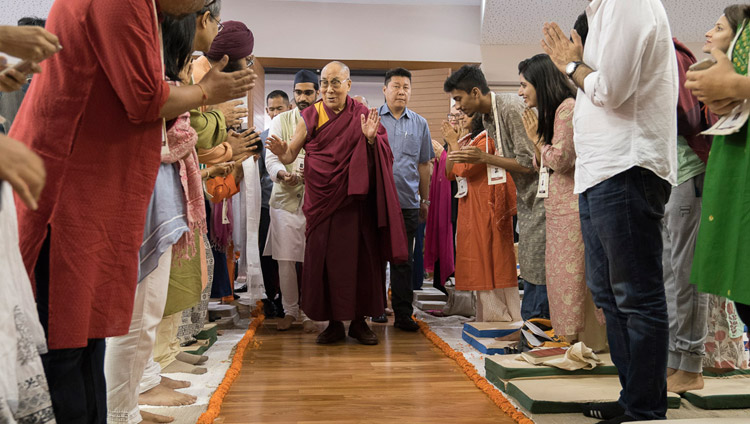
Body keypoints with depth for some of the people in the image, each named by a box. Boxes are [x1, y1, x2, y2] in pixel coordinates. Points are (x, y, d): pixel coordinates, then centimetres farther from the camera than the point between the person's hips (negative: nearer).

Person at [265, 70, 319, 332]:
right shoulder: (280, 121, 11)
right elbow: (271, 157, 0)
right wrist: (283, 174, -22)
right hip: (285, 198, 1)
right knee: (285, 260, 2)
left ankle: (308, 312, 13)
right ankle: (290, 311, 18)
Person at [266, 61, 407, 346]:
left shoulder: (361, 115, 4)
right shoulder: (311, 116, 4)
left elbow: (379, 158, 2)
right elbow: (290, 156, 2)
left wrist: (371, 138, -17)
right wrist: (281, 151, -19)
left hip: (354, 200, 0)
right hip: (322, 200, 0)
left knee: (359, 256, 3)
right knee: (324, 258, 2)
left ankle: (359, 320, 17)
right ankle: (334, 323, 14)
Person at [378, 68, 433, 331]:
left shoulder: (420, 124, 12)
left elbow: (423, 164, 15)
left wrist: (425, 200, 15)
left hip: (407, 202, 2)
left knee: (403, 260, 5)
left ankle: (403, 314, 13)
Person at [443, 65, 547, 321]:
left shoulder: (511, 109, -20)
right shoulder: (488, 116, 10)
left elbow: (530, 163, -23)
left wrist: (484, 158, -20)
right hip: (526, 196, 10)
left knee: (537, 264, -7)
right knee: (528, 263, 11)